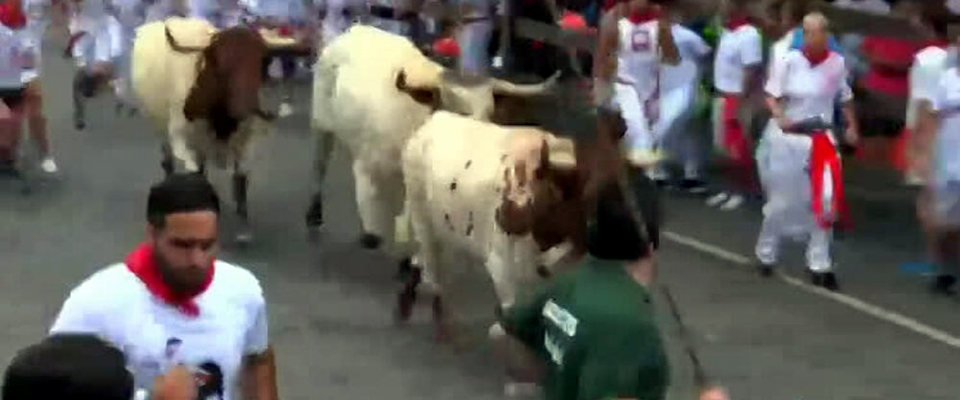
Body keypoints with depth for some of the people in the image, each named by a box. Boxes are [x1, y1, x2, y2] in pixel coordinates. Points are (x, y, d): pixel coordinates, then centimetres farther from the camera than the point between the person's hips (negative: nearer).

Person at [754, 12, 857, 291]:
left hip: (821, 139, 2)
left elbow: (845, 98, 12)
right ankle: (766, 255, 30)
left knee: (825, 202, -4)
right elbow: (771, 96, -8)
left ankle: (819, 265, 9)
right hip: (786, 138, -2)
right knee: (781, 201, 9)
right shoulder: (788, 61, -13)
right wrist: (780, 117, -26)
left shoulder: (837, 63, -4)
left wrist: (851, 126, 10)